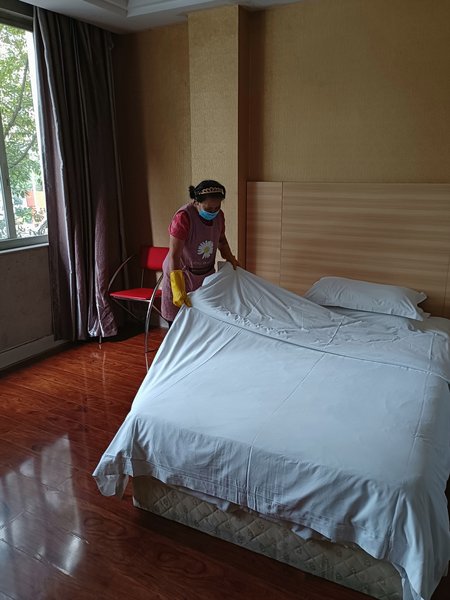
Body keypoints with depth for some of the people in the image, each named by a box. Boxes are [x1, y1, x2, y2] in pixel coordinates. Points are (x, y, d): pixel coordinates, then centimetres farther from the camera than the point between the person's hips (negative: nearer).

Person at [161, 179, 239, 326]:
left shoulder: (218, 215, -5)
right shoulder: (183, 217, -25)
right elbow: (174, 256, -31)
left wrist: (230, 258, 4)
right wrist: (178, 290, -38)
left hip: (206, 275, 6)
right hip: (181, 275, -6)